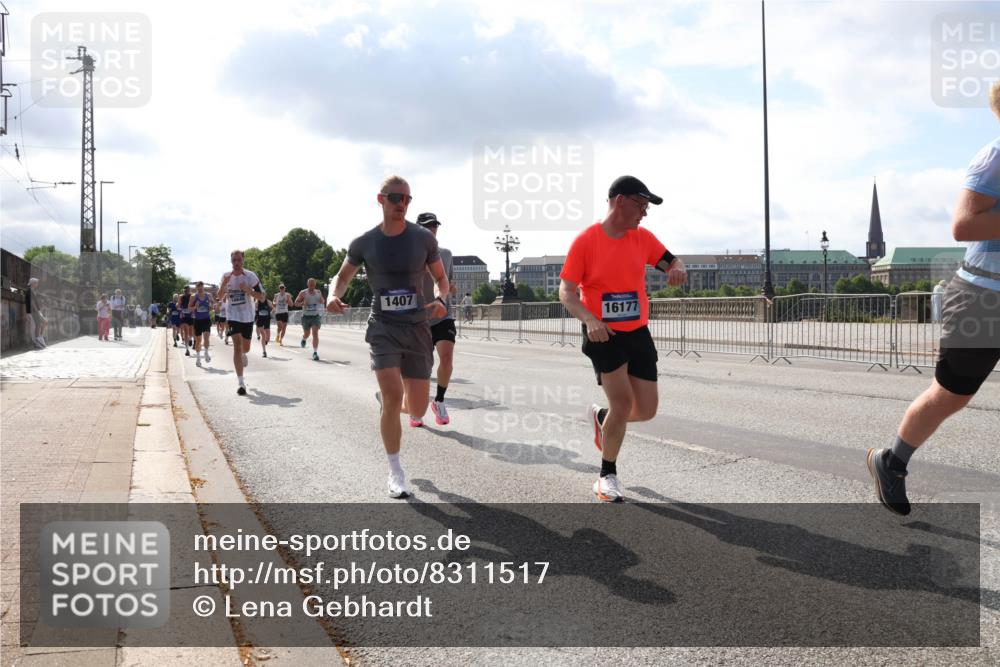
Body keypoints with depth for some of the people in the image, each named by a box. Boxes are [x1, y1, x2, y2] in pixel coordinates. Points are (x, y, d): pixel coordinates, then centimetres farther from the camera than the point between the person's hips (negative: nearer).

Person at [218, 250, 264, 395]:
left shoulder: (250, 276, -7)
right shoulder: (226, 276, 2)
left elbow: (261, 296, -6)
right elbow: (219, 297, 3)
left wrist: (248, 290, -23)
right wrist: (224, 284, -14)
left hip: (247, 316, 0)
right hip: (233, 315, 0)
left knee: (245, 348, 12)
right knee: (237, 345, -14)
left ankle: (243, 355, 54)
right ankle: (241, 383, -16)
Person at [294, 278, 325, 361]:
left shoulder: (318, 292, 6)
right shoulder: (303, 293, -2)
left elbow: (323, 301, 20)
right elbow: (296, 302, 3)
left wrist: (322, 300, -4)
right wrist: (302, 303, -17)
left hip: (316, 316, 0)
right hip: (306, 316, 0)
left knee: (315, 334, -14)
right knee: (307, 334, 11)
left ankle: (315, 353, -14)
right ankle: (304, 340, 50)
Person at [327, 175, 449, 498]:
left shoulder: (424, 238, -2)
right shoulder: (364, 243, -3)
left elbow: (441, 279, 8)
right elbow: (343, 276, 12)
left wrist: (439, 299, -14)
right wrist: (334, 296, -10)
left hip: (417, 328, 2)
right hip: (384, 328, -2)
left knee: (417, 408, 2)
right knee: (394, 395, -19)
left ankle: (384, 397, 41)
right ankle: (395, 472, -1)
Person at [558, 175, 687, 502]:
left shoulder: (643, 238, 3)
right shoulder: (585, 241, -10)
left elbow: (671, 262, 8)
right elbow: (566, 292, -10)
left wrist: (677, 270, -18)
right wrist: (590, 319, -28)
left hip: (637, 333, 5)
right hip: (602, 334, -5)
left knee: (646, 410, 2)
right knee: (623, 401, -15)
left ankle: (600, 416, 36)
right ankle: (608, 476, 7)